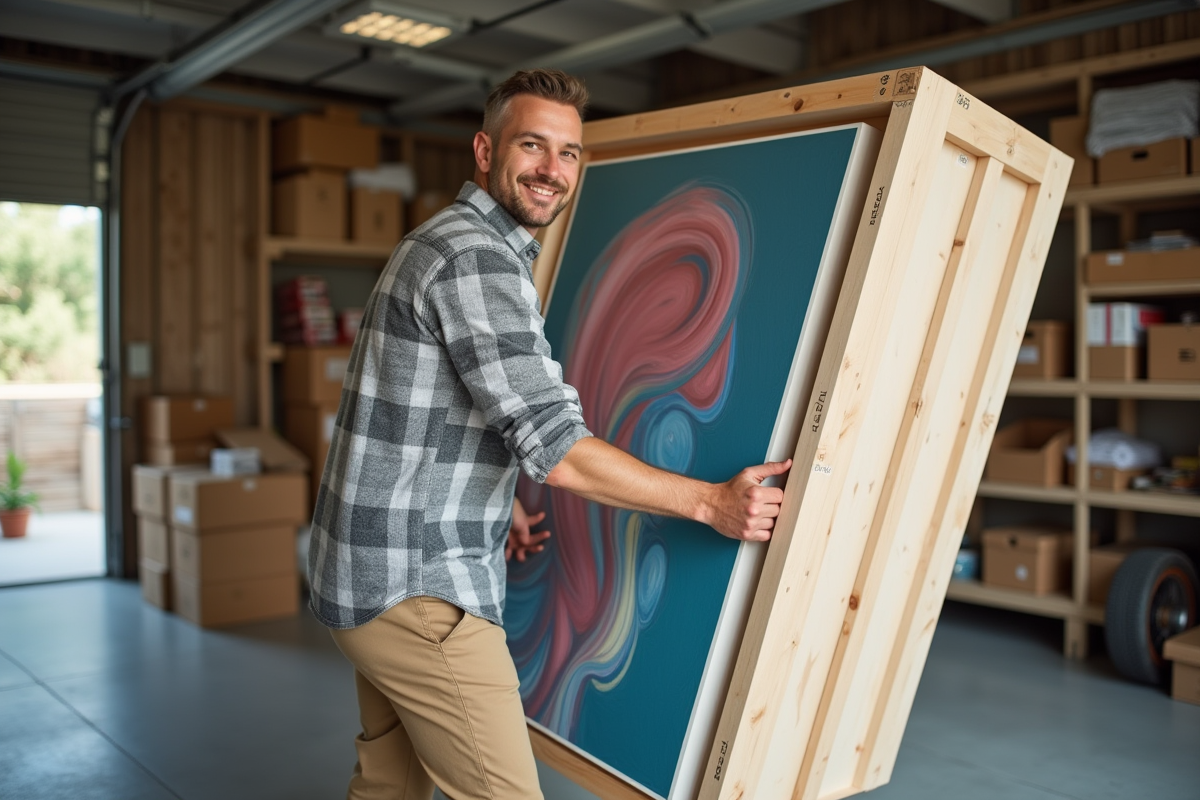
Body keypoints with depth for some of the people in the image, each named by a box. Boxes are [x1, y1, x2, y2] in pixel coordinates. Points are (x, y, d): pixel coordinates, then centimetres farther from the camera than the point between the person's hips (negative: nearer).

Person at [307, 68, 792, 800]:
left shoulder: (442, 243, 14)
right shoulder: (478, 257, -19)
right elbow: (555, 449, -25)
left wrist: (497, 500, 14)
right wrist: (711, 504, -18)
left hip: (370, 572, 10)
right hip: (419, 587, -10)